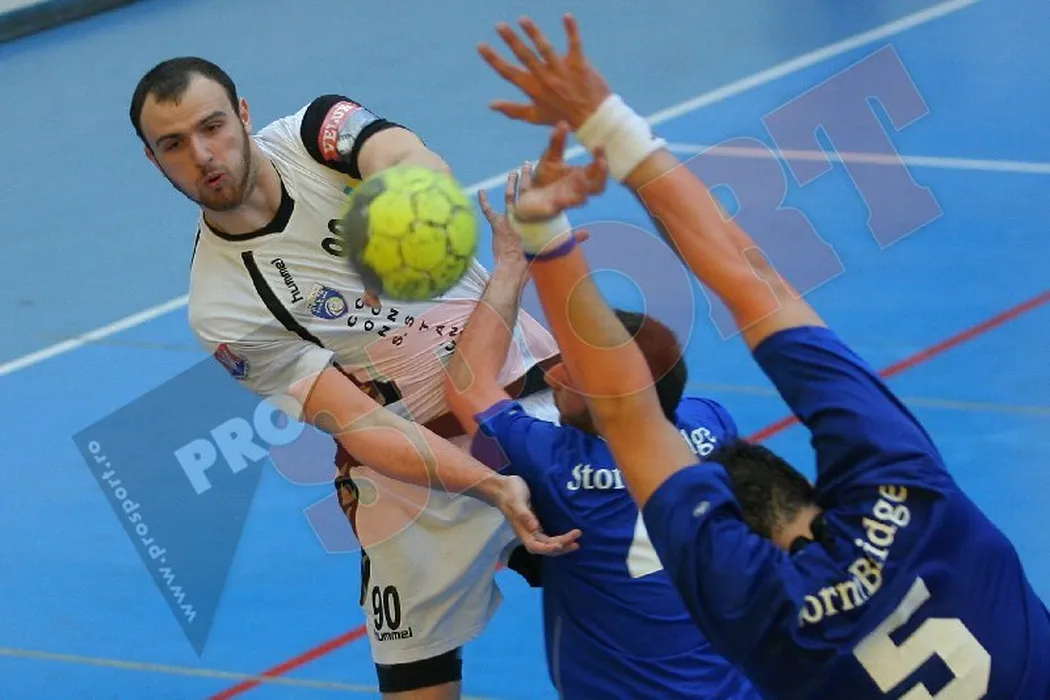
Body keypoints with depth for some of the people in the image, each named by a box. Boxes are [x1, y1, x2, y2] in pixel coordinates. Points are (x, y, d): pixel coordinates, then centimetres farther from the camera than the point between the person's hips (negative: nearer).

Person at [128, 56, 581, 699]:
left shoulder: (318, 132, -7)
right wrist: (492, 487, -32)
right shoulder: (222, 311, -12)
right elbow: (358, 424, -18)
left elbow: (416, 162, -30)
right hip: (421, 461, -2)